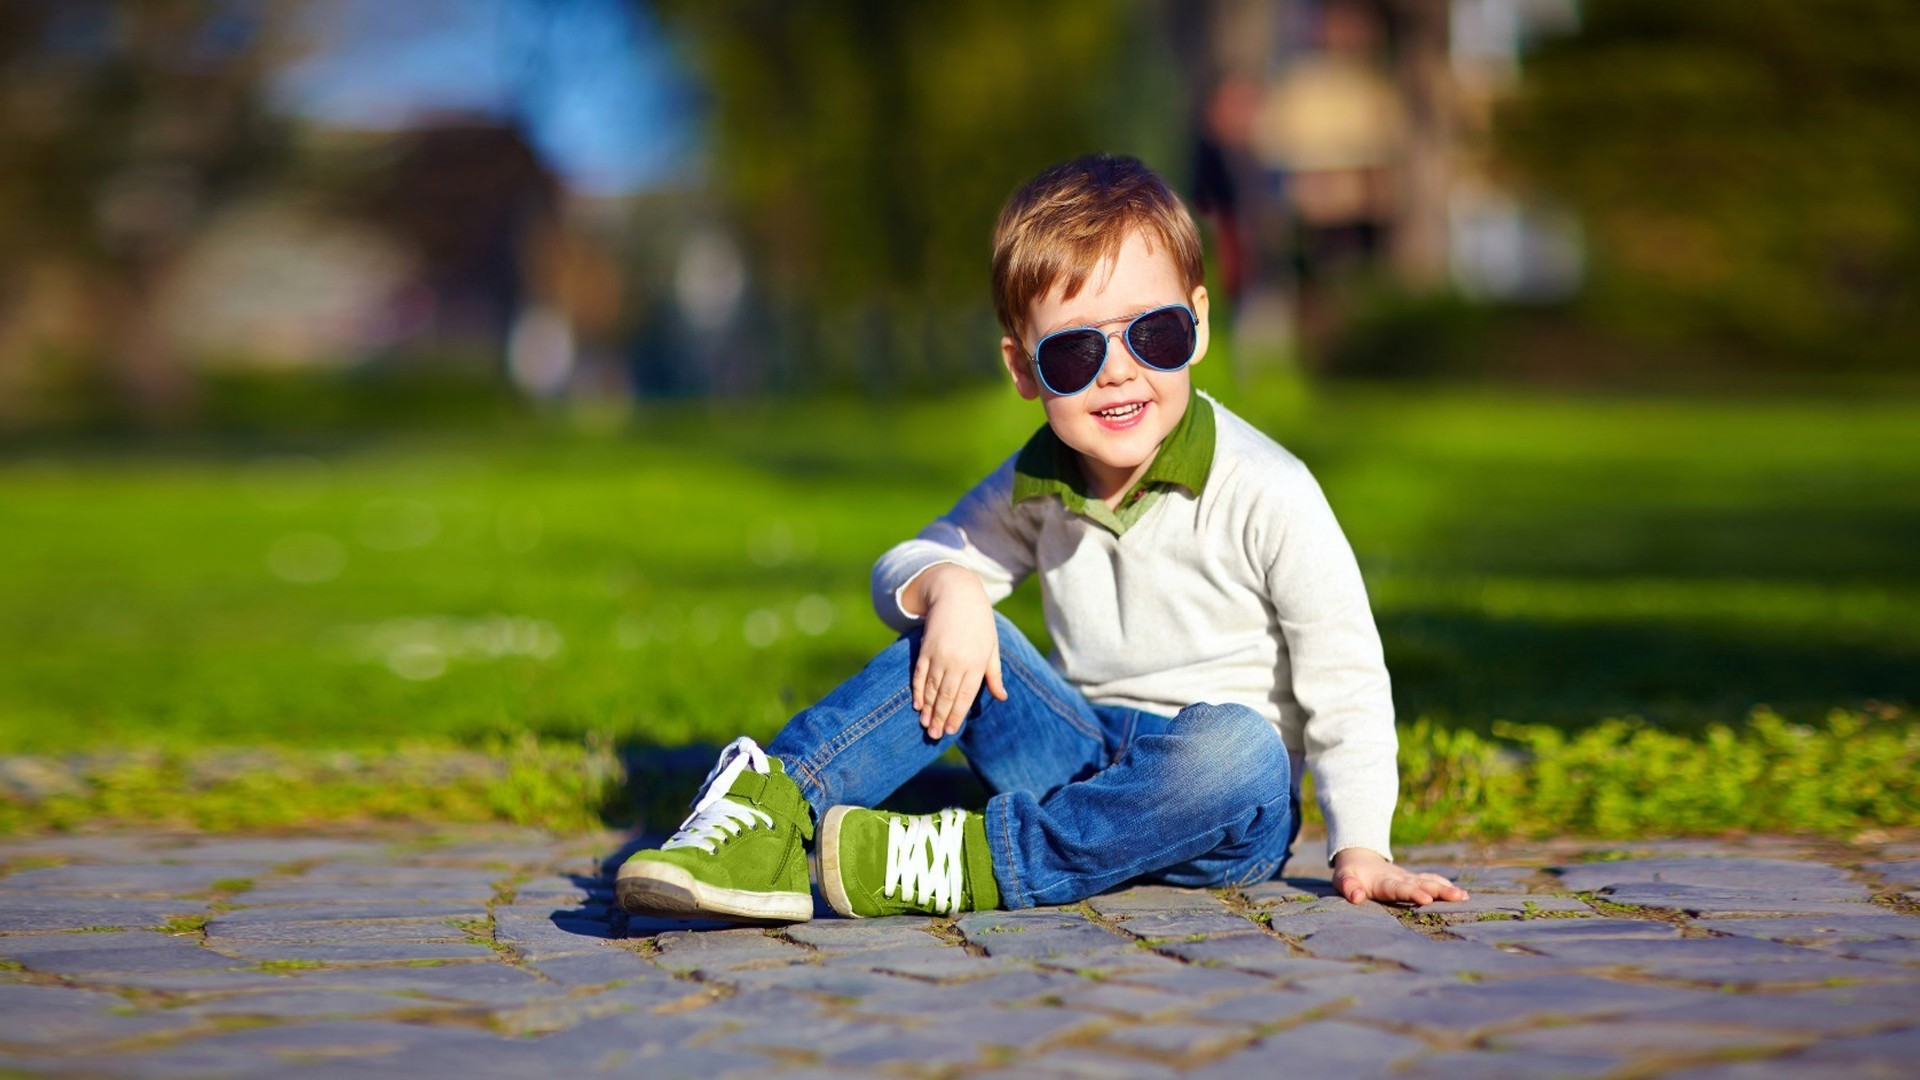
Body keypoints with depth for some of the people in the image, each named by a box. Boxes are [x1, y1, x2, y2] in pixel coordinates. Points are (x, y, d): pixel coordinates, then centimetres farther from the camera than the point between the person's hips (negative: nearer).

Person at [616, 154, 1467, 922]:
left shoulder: (1265, 493, -14)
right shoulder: (1036, 486, 1)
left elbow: (1344, 680, -11)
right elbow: (904, 568, 10)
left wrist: (1360, 848, -19)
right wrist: (946, 585, -16)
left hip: (1216, 816, -4)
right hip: (1083, 761, 4)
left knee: (1236, 747, -38)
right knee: (953, 641, -15)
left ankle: (976, 862, -35)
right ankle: (773, 807, -24)